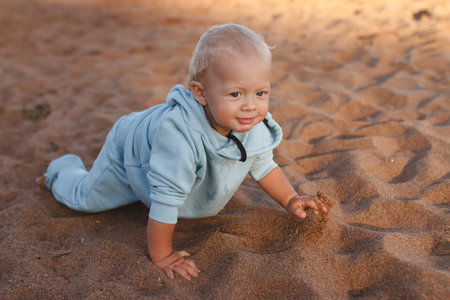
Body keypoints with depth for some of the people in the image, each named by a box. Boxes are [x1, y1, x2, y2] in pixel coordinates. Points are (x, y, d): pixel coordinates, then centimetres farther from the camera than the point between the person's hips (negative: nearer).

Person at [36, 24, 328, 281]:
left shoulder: (256, 128, -29)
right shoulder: (179, 135, -52)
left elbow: (264, 165, -6)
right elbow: (165, 200, -43)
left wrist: (291, 200, -11)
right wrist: (161, 256, -34)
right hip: (130, 150, -5)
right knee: (85, 197, 13)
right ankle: (62, 170, 46)